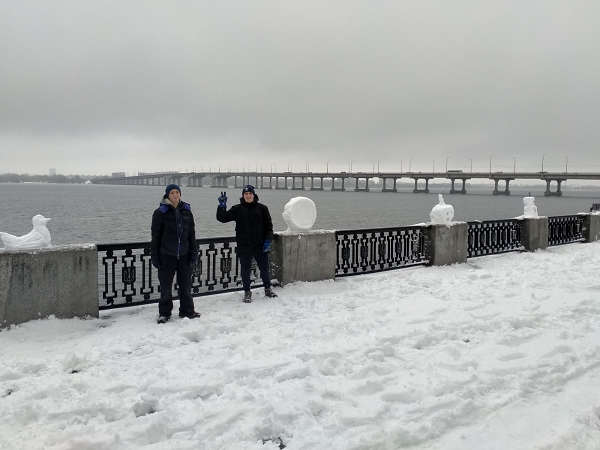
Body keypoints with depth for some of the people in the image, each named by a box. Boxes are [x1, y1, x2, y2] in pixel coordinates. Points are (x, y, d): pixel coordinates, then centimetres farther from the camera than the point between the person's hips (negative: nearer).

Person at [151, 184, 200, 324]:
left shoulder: (186, 211, 6)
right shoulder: (160, 212, -5)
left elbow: (192, 233, 9)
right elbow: (155, 236, -4)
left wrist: (194, 252, 5)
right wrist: (154, 256, -6)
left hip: (184, 254, 3)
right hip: (166, 255, -3)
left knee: (186, 284, 11)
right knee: (166, 286, 5)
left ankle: (187, 310, 24)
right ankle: (164, 313, 17)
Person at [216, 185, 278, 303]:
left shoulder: (262, 208, 2)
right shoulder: (237, 209, -1)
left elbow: (268, 225, 5)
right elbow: (222, 218, -6)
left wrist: (268, 240, -5)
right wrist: (222, 206, -22)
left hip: (260, 246, 1)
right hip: (244, 246, -1)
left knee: (264, 268, 13)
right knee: (245, 270, 7)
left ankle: (268, 289, 32)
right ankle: (247, 292, 21)